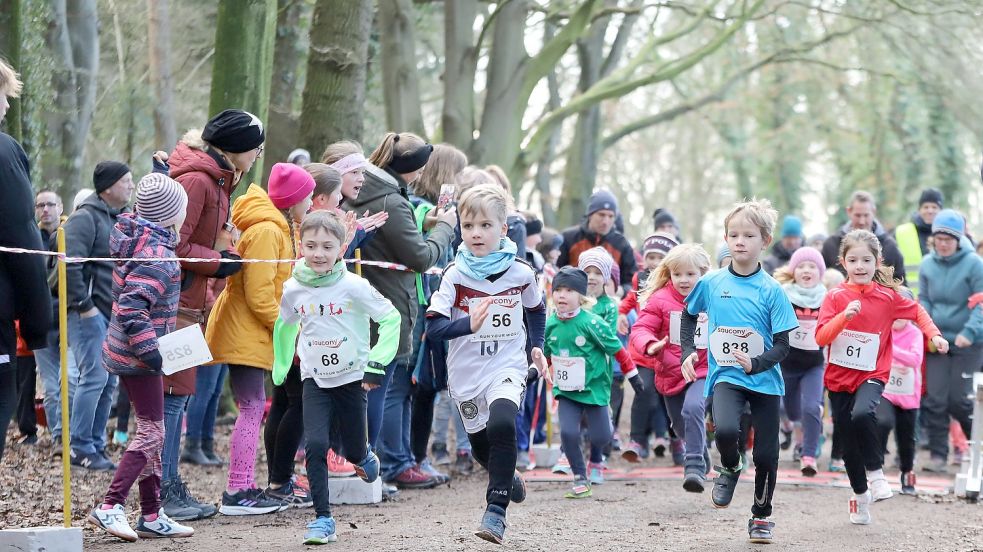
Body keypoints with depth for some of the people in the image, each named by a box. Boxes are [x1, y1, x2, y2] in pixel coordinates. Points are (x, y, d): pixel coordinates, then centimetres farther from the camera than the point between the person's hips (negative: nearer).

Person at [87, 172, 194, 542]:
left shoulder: (134, 233, 6)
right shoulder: (157, 255, -21)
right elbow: (132, 309, -28)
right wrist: (150, 351, -27)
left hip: (127, 353, 10)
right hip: (138, 357, -10)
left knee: (152, 431, 14)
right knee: (152, 432, -7)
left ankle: (152, 515, 18)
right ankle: (110, 507, -9)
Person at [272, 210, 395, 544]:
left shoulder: (353, 287, -15)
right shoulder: (293, 290, -5)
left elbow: (391, 318, -9)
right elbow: (284, 328, 15)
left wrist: (377, 363, -12)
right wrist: (280, 370, 20)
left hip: (352, 377, -2)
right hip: (315, 380, 2)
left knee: (354, 451, 8)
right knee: (315, 445, -13)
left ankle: (363, 458, 47)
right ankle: (322, 518, -5)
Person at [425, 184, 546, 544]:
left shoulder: (521, 274, -3)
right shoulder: (455, 276, -9)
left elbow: (536, 310, 19)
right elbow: (433, 326, -17)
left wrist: (537, 346, 9)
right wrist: (469, 323, -33)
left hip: (508, 367, -2)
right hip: (467, 374, 2)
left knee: (502, 424, -29)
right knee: (481, 447, 14)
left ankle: (496, 509, -23)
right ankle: (510, 479, 49)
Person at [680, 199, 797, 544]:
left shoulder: (771, 291, -8)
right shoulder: (711, 283, -2)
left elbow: (782, 346, -9)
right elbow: (689, 315, 18)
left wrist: (755, 364, -26)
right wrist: (688, 352, 6)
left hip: (765, 379, 0)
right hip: (726, 375, 0)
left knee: (766, 453, 5)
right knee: (726, 430, -28)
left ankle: (761, 515, 28)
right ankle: (729, 470, 6)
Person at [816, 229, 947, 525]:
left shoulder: (887, 296, -2)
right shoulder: (835, 296, -5)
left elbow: (916, 311, 16)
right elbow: (821, 338, -14)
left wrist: (934, 334, 3)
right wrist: (845, 316, -27)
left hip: (872, 374, -2)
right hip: (838, 377, 2)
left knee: (862, 414, -33)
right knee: (849, 444, 8)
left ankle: (875, 472, -12)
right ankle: (860, 495, 31)